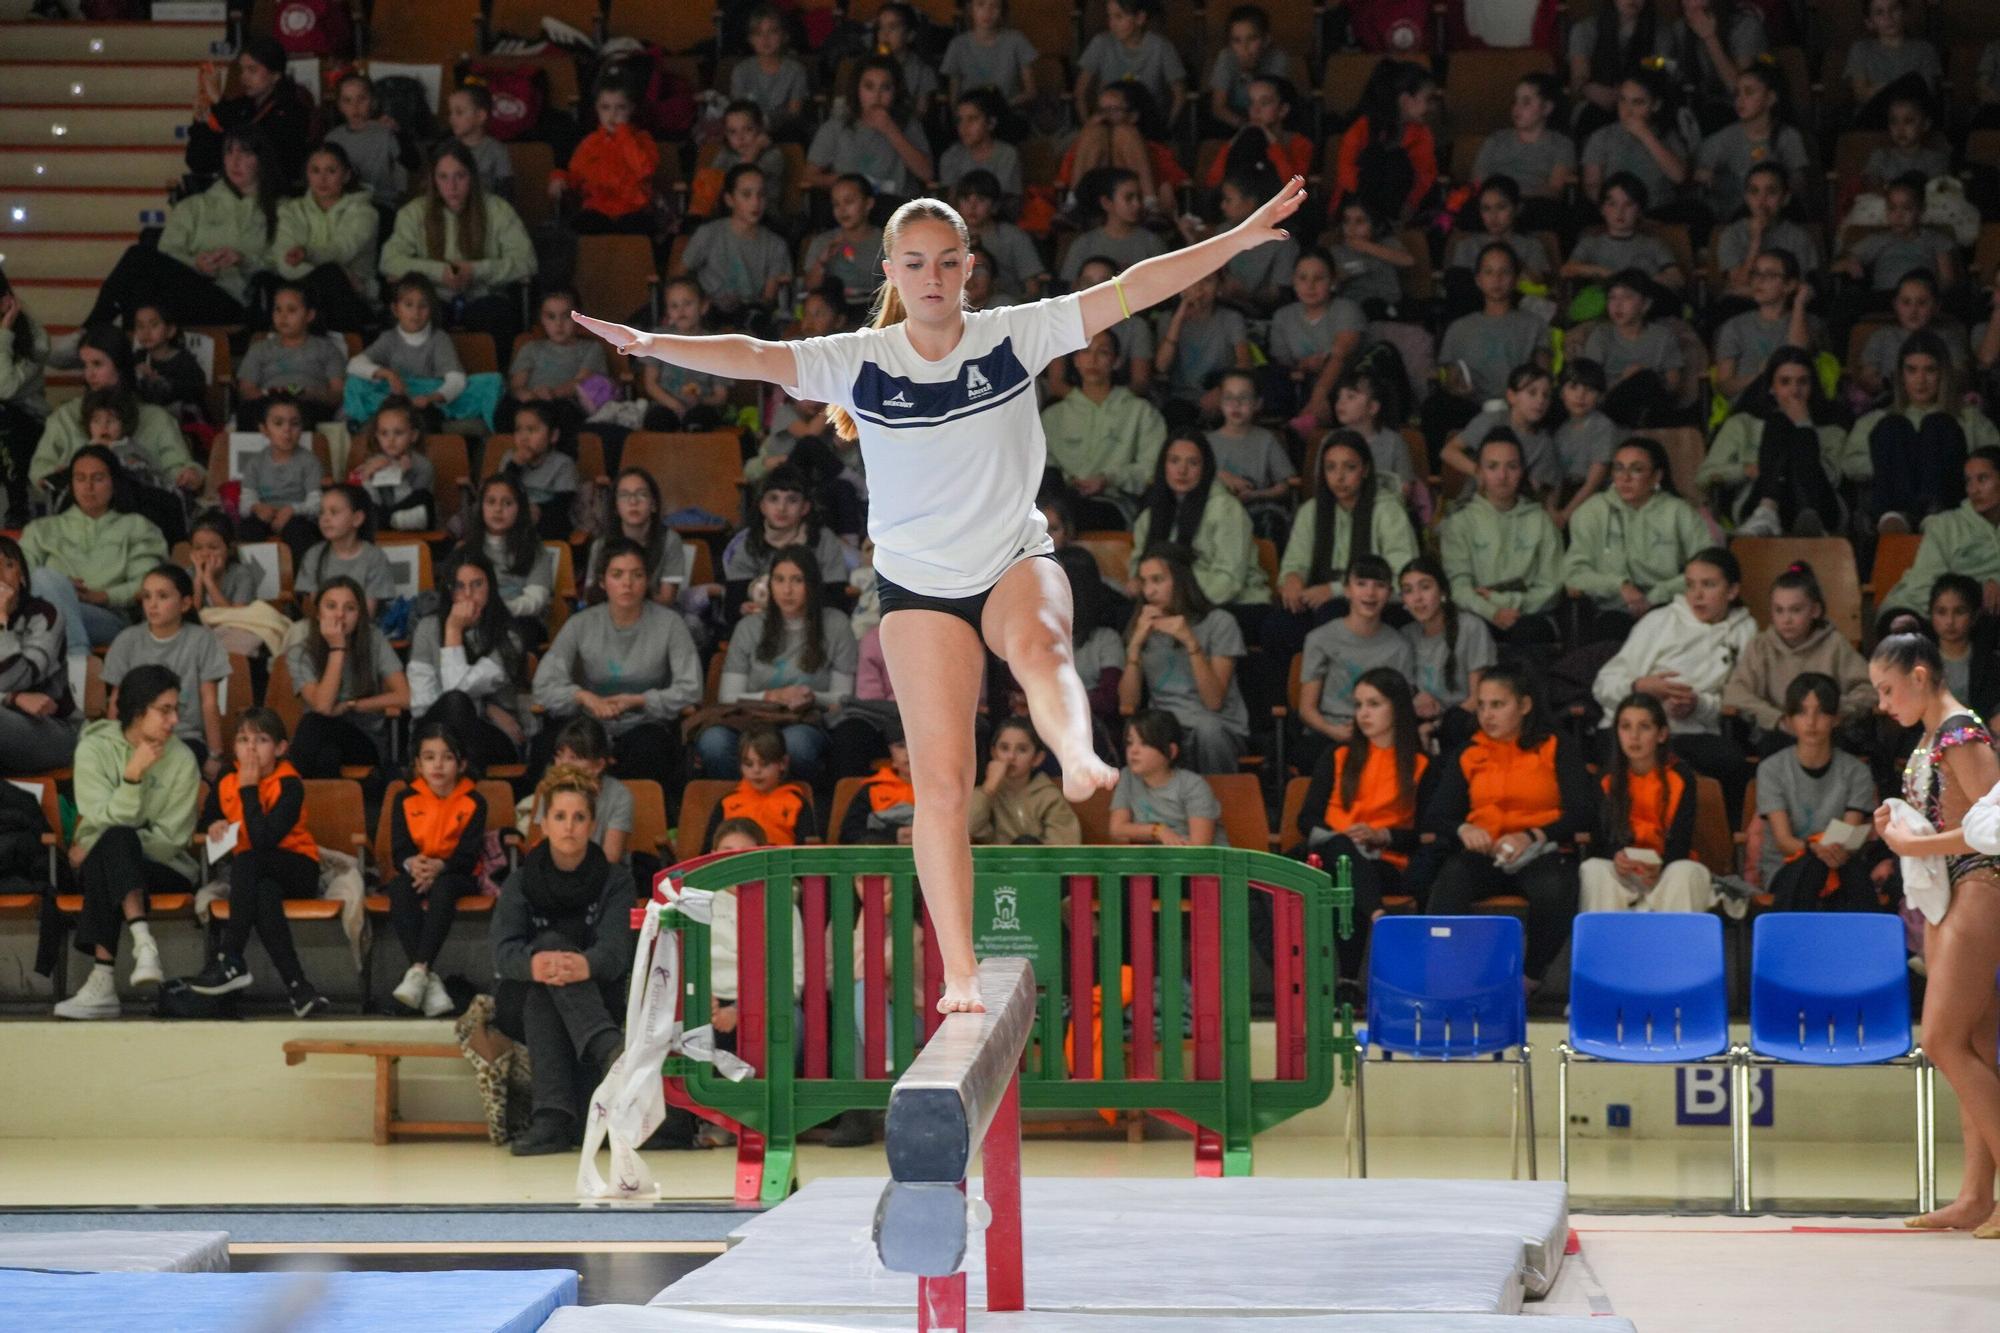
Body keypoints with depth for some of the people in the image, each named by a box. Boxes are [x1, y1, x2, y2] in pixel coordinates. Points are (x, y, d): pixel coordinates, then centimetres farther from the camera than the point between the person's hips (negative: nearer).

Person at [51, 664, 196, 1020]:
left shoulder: (181, 760, -2)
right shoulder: (95, 749, -2)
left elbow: (172, 839, -5)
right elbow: (107, 823, -11)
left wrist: (94, 848, -11)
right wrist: (133, 775, -26)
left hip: (165, 870, 0)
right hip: (98, 861, 0)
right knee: (116, 839, -36)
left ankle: (102, 980, -44)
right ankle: (143, 941, -50)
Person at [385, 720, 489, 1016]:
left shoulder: (472, 802, 0)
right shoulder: (406, 800, 5)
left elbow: (468, 856, -11)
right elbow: (399, 852, -4)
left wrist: (439, 867, -31)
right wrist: (412, 864, -29)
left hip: (455, 876, -2)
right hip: (414, 874, 2)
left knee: (443, 887, -38)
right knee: (399, 888, -34)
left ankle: (419, 970, -46)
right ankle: (430, 980, -44)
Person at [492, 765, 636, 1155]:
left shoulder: (615, 881, 2)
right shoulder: (521, 883, 4)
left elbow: (616, 950, -17)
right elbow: (504, 951, -14)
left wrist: (586, 965, -43)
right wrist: (533, 964, -40)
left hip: (597, 1004, -1)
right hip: (524, 1005, 1)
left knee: (555, 948, -34)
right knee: (550, 944, -32)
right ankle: (610, 1051, -60)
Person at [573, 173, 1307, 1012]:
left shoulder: (1015, 337, -5)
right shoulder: (858, 362, -5)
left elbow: (1129, 290, -8)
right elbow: (757, 358, -17)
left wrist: (1240, 238, -14)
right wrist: (654, 345, -33)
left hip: (1017, 559, 0)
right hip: (919, 585, 0)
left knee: (1037, 643, -37)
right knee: (941, 777, -6)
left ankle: (1079, 756, -66)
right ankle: (959, 974, -3)